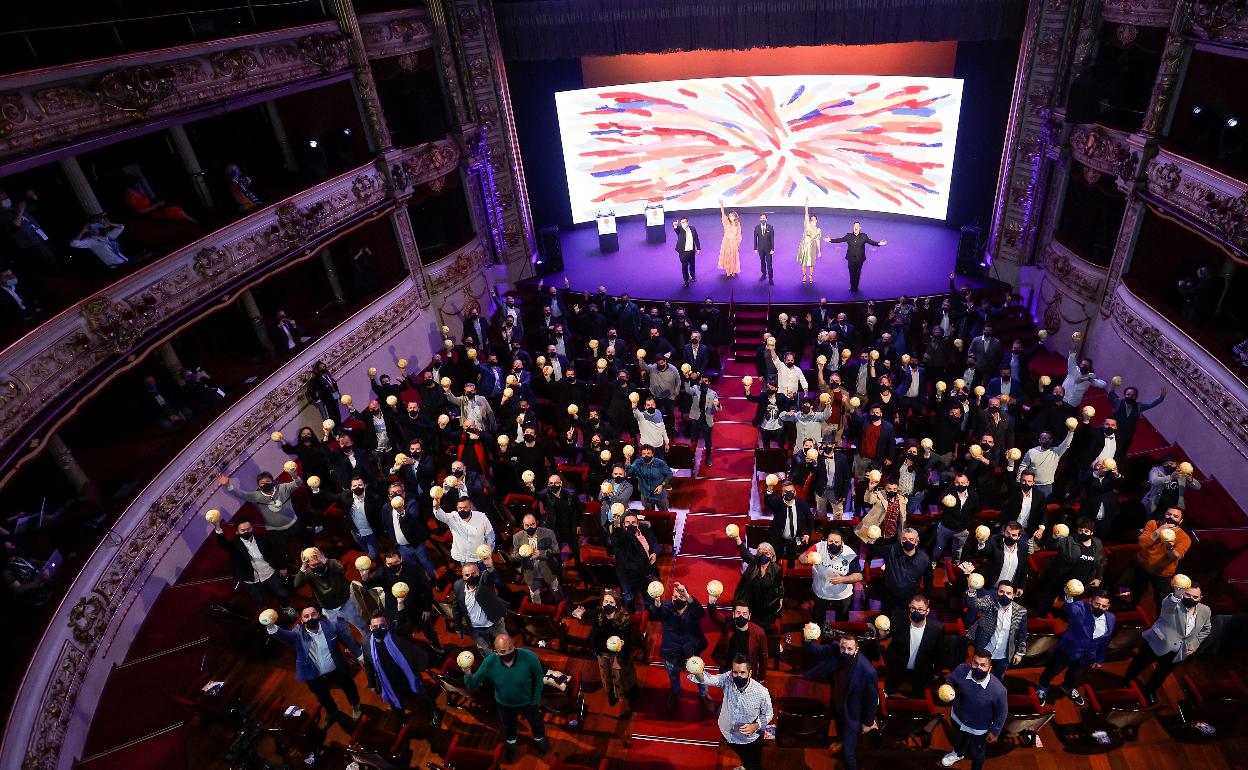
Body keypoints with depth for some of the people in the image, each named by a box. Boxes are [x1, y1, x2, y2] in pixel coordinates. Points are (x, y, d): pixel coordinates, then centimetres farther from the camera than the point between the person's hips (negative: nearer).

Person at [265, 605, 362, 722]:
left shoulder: (331, 626, -22)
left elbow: (347, 640, -9)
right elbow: (284, 635, -44)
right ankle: (332, 712, 62)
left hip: (338, 670, 0)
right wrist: (271, 627, -65)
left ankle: (355, 706, 61)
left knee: (349, 688, 26)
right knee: (324, 698, 27)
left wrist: (358, 655, -1)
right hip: (315, 677, 0)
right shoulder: (298, 634, -23)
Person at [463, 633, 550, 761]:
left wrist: (536, 702, -11)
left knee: (536, 723, 28)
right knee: (508, 726, 31)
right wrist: (468, 675, -46)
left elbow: (539, 679, -20)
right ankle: (510, 742, 67)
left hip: (528, 701, -1)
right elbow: (474, 684, -25)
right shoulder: (489, 663, -33)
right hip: (505, 704, 1)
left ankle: (539, 738, 64)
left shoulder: (529, 657, -37)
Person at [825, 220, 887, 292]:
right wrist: (830, 240, -5)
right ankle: (852, 287, 18)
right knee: (852, 273, 5)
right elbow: (840, 240, 2)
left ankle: (855, 287, 17)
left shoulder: (864, 236, 1)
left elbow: (871, 242, -4)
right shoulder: (848, 236, 2)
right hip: (851, 258, 1)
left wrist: (878, 243, -20)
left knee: (857, 273, 5)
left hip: (859, 259, 0)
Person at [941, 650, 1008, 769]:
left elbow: (1001, 713, -17)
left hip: (978, 729, -3)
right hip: (958, 718, 3)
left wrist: (995, 732, -6)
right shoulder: (961, 670, -30)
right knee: (958, 739, 35)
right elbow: (950, 682, -7)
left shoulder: (998, 690, -36)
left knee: (976, 753, 25)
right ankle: (958, 753, 68)